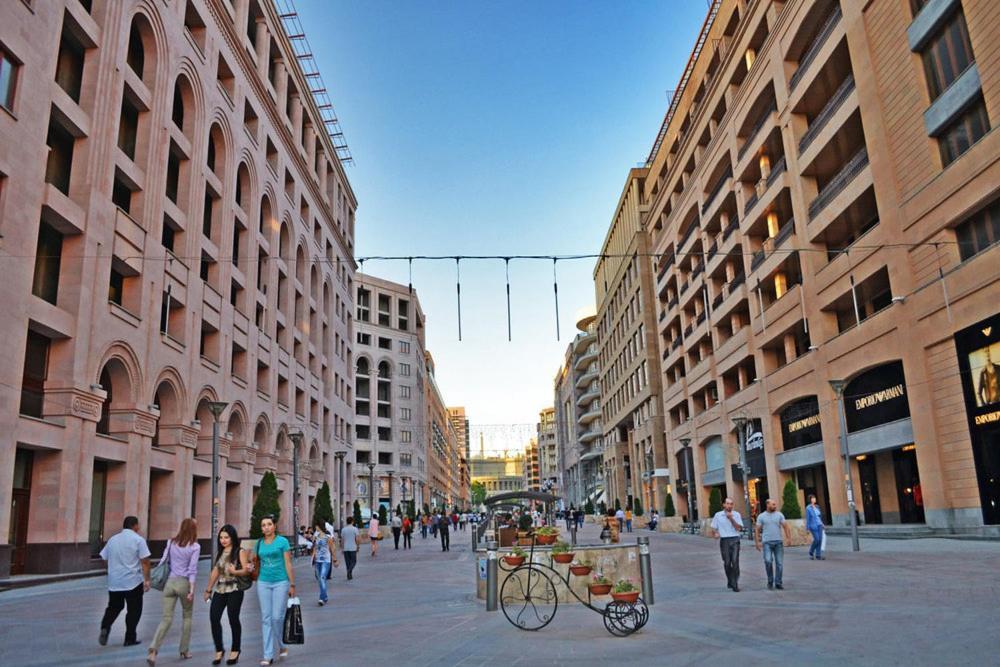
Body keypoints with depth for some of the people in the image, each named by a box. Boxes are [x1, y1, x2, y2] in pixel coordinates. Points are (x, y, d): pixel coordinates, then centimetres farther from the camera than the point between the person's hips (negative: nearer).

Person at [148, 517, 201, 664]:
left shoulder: (171, 542, 5)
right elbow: (192, 569, -12)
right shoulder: (195, 546, -7)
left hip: (170, 582, 3)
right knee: (187, 617, 16)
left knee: (166, 619, 4)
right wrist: (192, 589, -12)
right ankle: (184, 651, 21)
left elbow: (163, 561, 6)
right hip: (184, 583, -3)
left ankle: (153, 650, -14)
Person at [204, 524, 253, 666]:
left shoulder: (240, 552, -3)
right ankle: (219, 649, 9)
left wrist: (234, 572, -27)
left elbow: (246, 571, -9)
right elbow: (215, 571, 18)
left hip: (234, 590, -5)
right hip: (220, 589, 5)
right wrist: (208, 589, 19)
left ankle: (235, 650, 16)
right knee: (213, 617, -7)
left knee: (233, 618, -2)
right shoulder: (221, 552, 14)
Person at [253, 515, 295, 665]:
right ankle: (268, 655, 7)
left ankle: (280, 646, 19)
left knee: (277, 617, -6)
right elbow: (256, 564, 17)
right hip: (263, 583, 4)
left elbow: (288, 564, -4)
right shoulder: (259, 543, 7)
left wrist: (292, 585, -5)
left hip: (280, 582, -4)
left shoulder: (282, 541, -3)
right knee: (266, 619, 3)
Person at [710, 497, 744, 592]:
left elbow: (738, 528, -4)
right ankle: (730, 581, 26)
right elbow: (714, 528, 10)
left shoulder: (736, 514, 4)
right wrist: (715, 534, -10)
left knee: (735, 561, -12)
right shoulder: (718, 515, 6)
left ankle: (735, 584, -9)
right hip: (724, 540, 1)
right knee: (727, 563, 5)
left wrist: (731, 519, -14)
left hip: (734, 540, -1)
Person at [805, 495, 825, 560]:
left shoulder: (817, 507, 11)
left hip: (819, 525, 6)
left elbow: (819, 517, 18)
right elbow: (807, 518, -9)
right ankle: (811, 552, 10)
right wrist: (807, 528, -10)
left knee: (820, 539, -2)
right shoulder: (808, 508, -8)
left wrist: (822, 525, 14)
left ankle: (818, 555, 3)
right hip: (813, 525, -6)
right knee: (816, 539, -13)